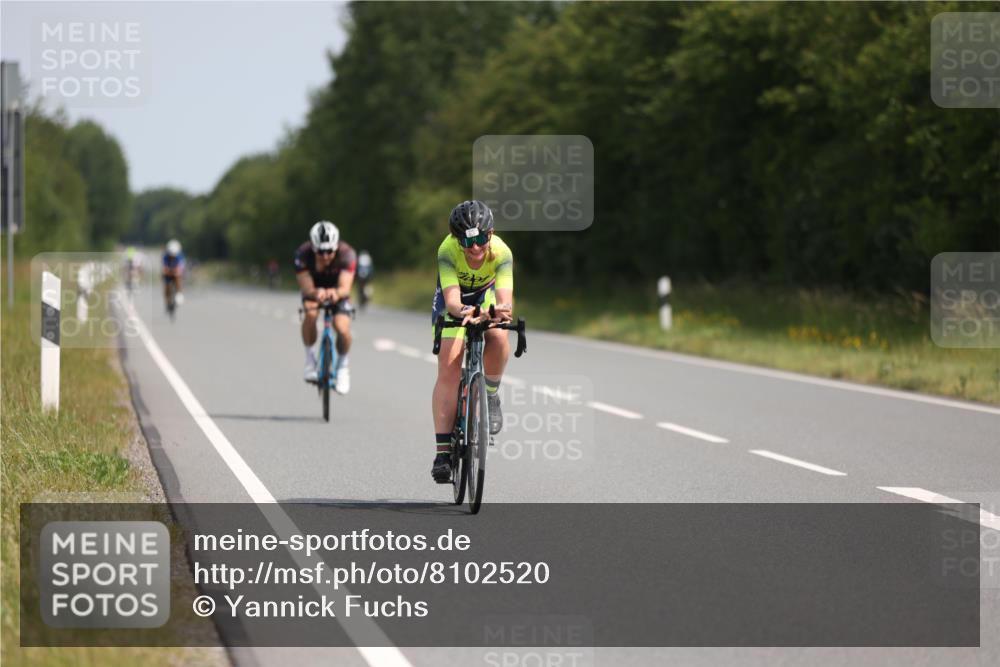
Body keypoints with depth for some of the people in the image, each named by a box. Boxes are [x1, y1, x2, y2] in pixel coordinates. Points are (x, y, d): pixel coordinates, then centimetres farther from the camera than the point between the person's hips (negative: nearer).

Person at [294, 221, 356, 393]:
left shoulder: (347, 254, -33)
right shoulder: (303, 254, -32)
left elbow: (345, 288, -40)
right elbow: (306, 288, -35)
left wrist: (337, 293, -64)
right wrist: (316, 293, -59)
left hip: (337, 291, 0)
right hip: (313, 289, 0)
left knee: (342, 329, -22)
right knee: (311, 313, -33)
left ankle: (342, 365, 8)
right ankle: (310, 358, -10)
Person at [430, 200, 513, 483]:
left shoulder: (502, 253, -33)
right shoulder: (447, 251, -35)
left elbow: (505, 297, -44)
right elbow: (451, 299, -44)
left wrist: (501, 310, -68)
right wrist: (463, 312, -67)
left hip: (486, 293, 1)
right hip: (455, 299, -1)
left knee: (498, 336, -33)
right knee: (449, 366, -17)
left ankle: (491, 394, -4)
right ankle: (442, 449, -18)